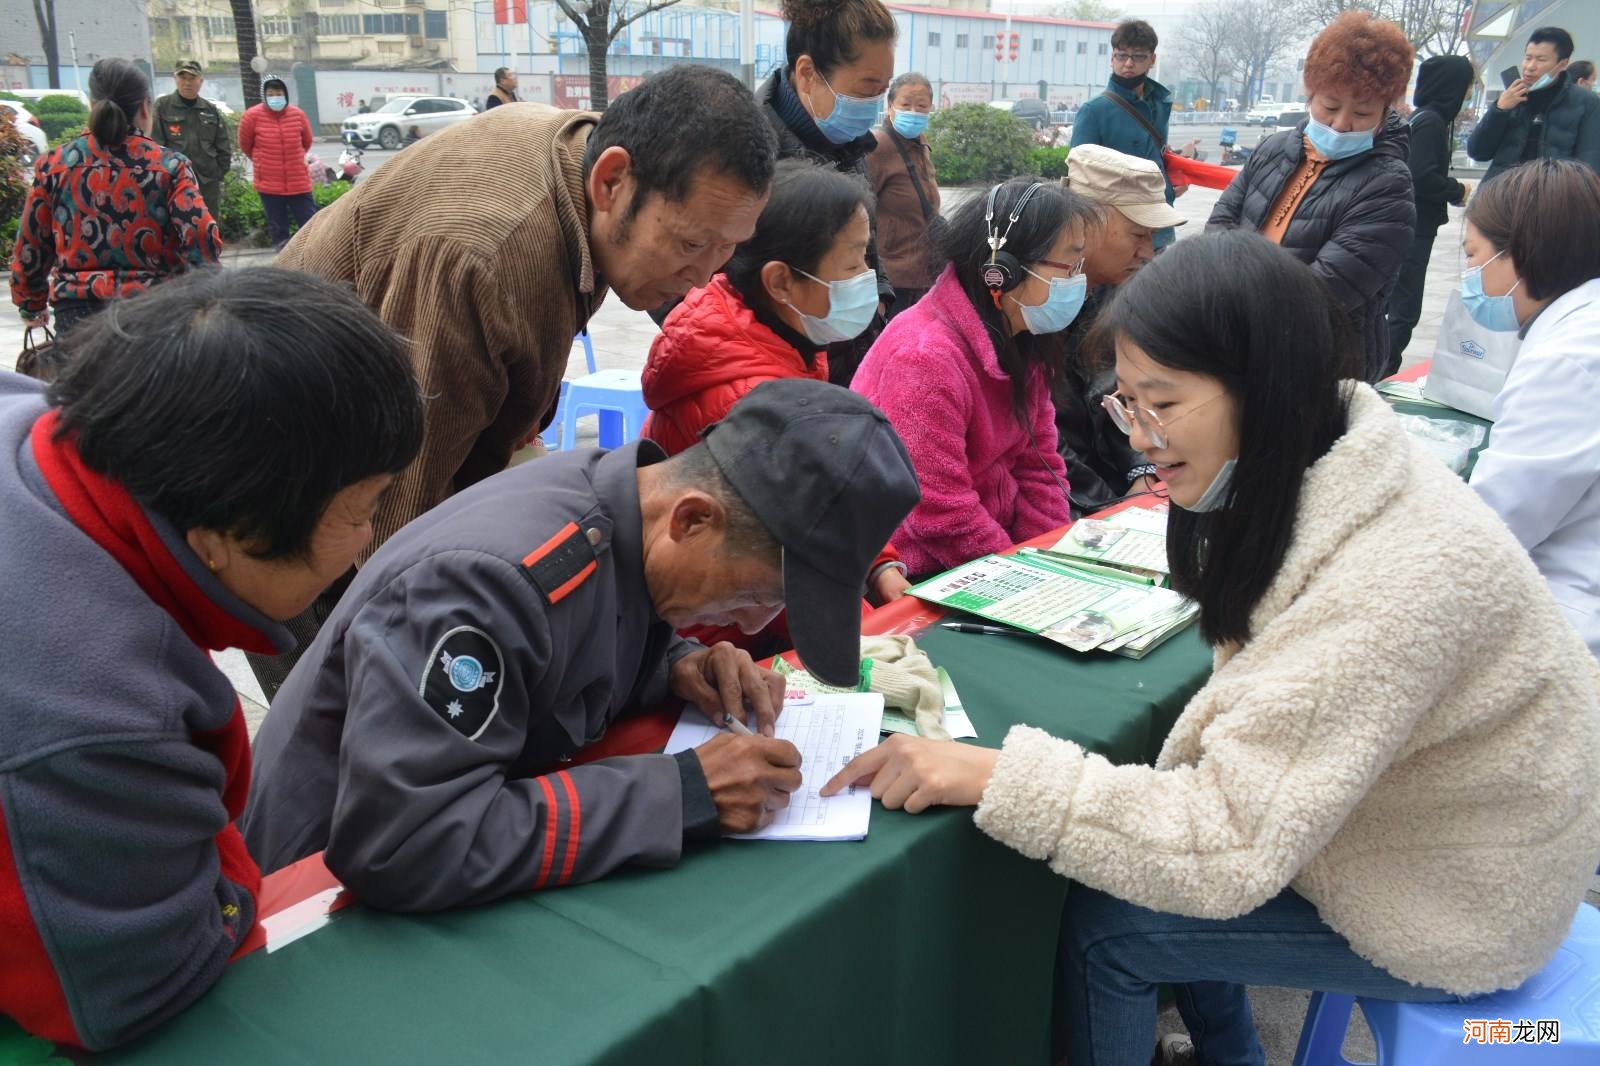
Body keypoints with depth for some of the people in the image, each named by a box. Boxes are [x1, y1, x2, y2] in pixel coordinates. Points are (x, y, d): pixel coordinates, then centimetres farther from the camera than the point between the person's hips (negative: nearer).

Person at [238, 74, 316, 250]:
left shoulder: (298, 115, -3)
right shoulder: (252, 116, -7)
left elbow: (306, 143, 14)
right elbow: (245, 145, 7)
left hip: (299, 182, 1)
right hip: (269, 185, -1)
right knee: (277, 228, 8)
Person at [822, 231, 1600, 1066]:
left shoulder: (1388, 583, -35)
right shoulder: (1316, 478, -7)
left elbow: (1233, 844, -34)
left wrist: (993, 775, -35)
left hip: (1456, 909, -8)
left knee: (1101, 922, -6)